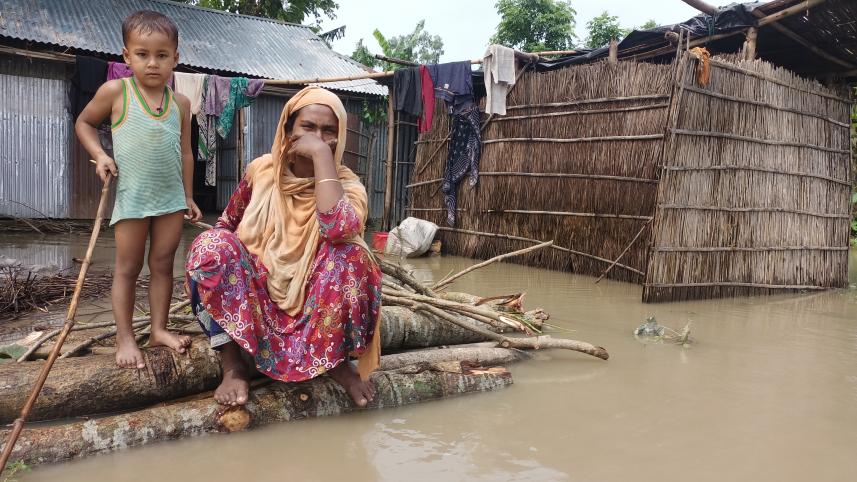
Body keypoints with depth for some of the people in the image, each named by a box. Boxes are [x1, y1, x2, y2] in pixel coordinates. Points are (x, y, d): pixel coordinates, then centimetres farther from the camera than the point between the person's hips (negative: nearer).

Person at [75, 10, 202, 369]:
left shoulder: (180, 103, 2)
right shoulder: (115, 92, -6)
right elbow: (84, 123, 8)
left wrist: (188, 196, 10)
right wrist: (100, 155, -8)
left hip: (171, 198, 3)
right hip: (132, 197, -3)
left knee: (163, 264, 9)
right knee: (127, 268, 4)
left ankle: (159, 329, 20)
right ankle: (124, 338, 11)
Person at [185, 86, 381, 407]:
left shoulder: (346, 183, -11)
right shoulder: (262, 170, -4)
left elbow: (338, 229, -36)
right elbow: (226, 224, 12)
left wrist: (322, 154, -30)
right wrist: (207, 266, -7)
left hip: (313, 302, -1)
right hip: (254, 294, 2)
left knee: (348, 257, -31)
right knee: (211, 245, -25)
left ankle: (337, 360, -11)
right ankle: (232, 366, -18)